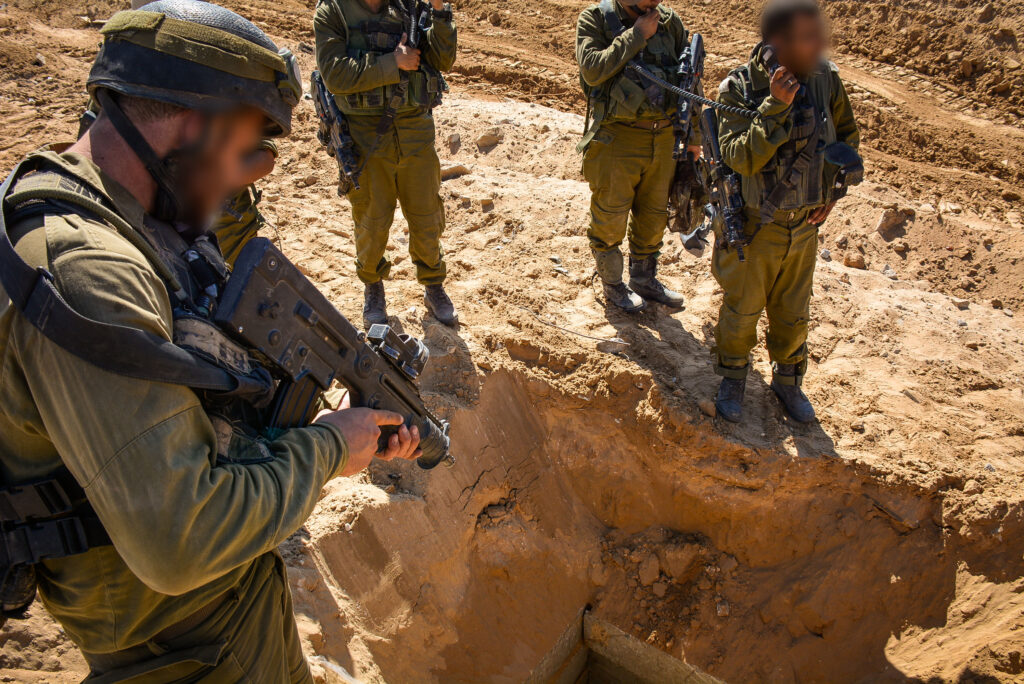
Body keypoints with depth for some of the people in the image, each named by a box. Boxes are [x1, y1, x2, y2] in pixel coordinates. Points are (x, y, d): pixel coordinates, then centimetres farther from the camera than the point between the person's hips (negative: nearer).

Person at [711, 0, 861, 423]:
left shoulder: (825, 78, -6)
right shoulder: (738, 90, -19)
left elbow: (847, 135, 10)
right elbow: (741, 158, -29)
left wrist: (833, 189, 1)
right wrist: (774, 107, -36)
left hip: (805, 226, 4)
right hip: (755, 227, -4)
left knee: (792, 313, 19)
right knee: (741, 310, 14)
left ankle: (787, 380, 42)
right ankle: (733, 379, 39)